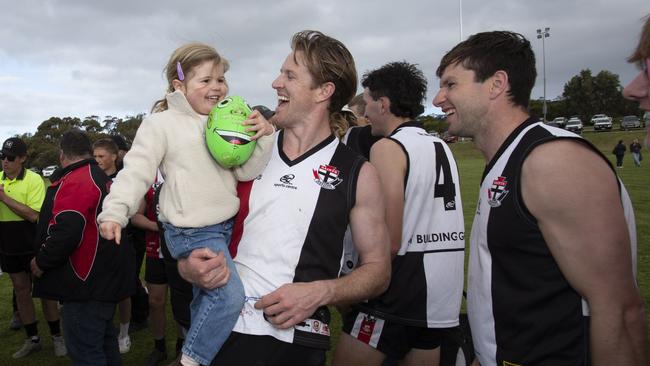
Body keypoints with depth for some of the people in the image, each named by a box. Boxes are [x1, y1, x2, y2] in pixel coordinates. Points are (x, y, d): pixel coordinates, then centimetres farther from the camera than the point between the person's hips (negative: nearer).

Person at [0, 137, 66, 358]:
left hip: (33, 246, -5)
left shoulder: (34, 179, -12)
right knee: (21, 291, 13)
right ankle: (32, 339, 25)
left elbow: (34, 215, -21)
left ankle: (57, 337, 18)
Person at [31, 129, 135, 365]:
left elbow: (66, 232, -27)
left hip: (86, 283, -10)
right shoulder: (103, 179, 13)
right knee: (104, 339, 23)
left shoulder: (74, 181, -17)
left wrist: (41, 262, -12)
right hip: (107, 280, 10)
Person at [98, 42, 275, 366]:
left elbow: (245, 171, 4)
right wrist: (114, 212, -20)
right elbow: (137, 170, -9)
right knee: (229, 295, -20)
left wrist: (263, 138, -11)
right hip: (190, 232, -7)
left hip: (224, 227, 7)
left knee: (205, 298, 20)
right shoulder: (161, 123, -6)